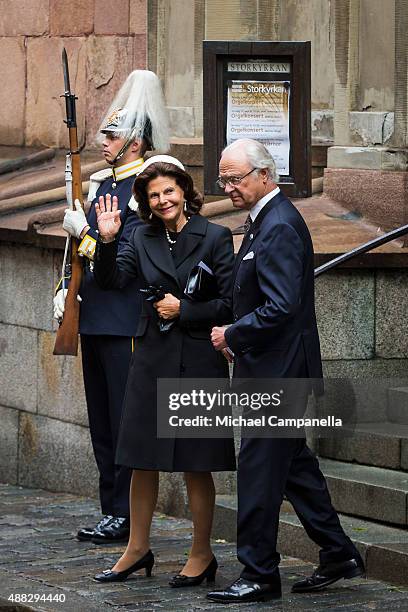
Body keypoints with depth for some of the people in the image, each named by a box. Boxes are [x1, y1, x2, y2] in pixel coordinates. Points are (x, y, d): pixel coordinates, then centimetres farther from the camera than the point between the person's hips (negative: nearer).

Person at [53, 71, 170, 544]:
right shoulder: (101, 182, 15)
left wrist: (84, 232, -15)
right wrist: (66, 290, 8)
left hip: (126, 323, -9)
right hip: (95, 321, 9)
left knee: (125, 421, -4)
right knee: (101, 421, 12)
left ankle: (126, 517, 2)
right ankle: (111, 512, 19)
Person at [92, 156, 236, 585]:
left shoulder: (215, 237, -4)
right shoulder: (143, 239, 7)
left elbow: (229, 303, -6)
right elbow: (112, 280, -6)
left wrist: (183, 310, -14)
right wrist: (107, 240, -19)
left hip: (199, 361, -4)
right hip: (153, 358, 4)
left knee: (196, 465, 3)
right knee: (142, 461, 10)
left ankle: (201, 554, 15)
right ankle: (137, 550, 22)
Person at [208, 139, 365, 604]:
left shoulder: (279, 227, -18)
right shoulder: (267, 221, 14)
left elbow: (281, 307, -26)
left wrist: (233, 335, -15)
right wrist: (238, 337, 10)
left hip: (276, 372, -10)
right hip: (274, 369, 10)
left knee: (258, 469, -5)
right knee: (293, 464, 15)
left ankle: (259, 575, 0)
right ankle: (337, 554, 23)